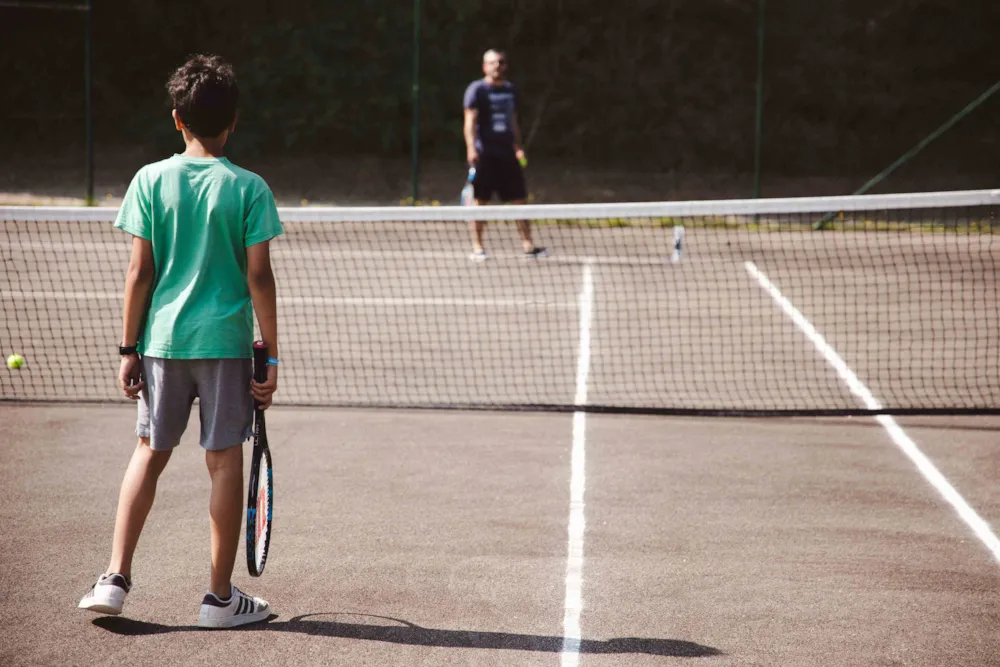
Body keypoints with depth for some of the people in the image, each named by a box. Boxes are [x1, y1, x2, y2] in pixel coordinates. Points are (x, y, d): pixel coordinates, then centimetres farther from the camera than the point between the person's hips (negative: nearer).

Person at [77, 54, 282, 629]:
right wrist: (271, 357, -1)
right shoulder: (249, 188, -5)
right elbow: (259, 277, -7)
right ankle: (221, 597, 11)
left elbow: (140, 272, -2)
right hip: (226, 342, -2)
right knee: (225, 462, 5)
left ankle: (116, 579, 9)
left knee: (150, 453, 14)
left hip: (162, 339, 2)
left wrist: (129, 348, 5)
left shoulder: (151, 180, -1)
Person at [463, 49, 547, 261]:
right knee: (480, 201, -2)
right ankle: (477, 247, 3)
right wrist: (471, 148, -24)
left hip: (507, 154, 6)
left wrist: (518, 147, 16)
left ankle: (527, 245, 9)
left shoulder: (510, 90, 15)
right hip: (484, 154, -6)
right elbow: (470, 121, -13)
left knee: (519, 199, 4)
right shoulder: (477, 89, -4)